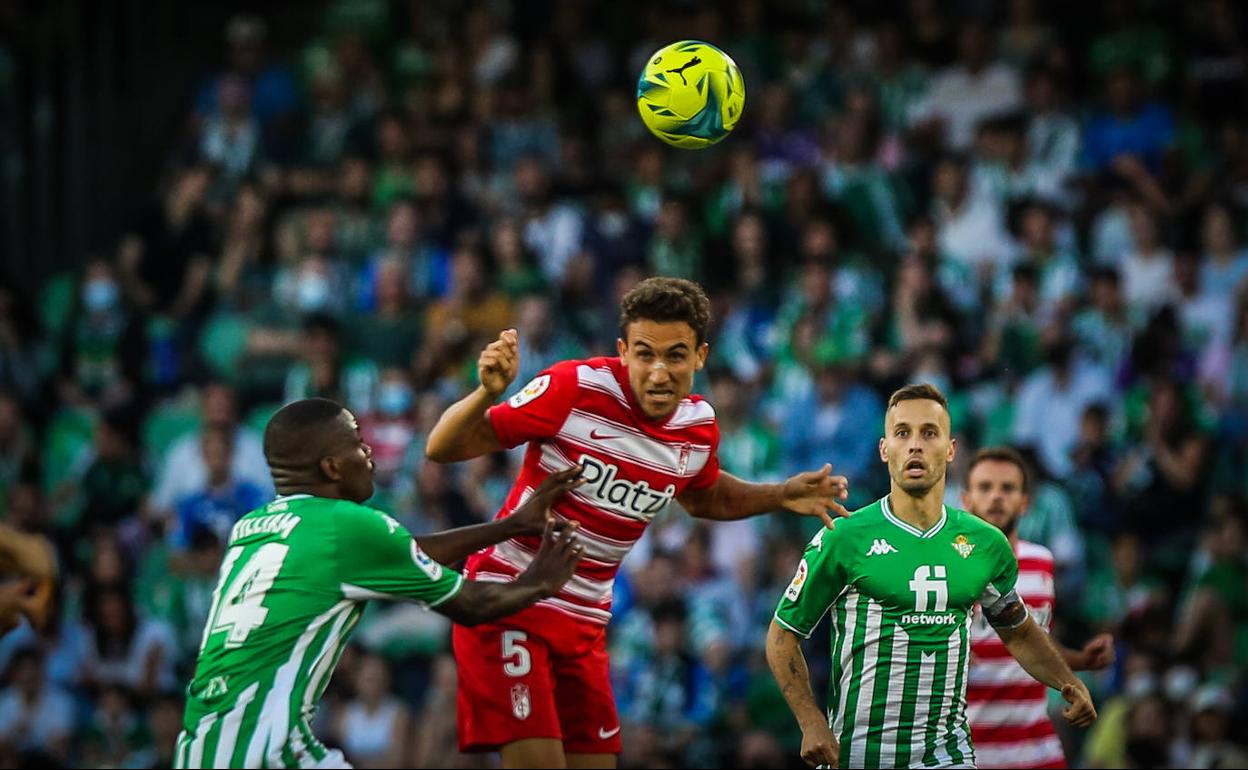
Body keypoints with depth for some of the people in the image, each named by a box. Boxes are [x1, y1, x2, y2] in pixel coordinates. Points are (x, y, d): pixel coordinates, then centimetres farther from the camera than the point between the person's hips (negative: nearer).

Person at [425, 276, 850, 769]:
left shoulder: (699, 427, 1)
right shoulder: (575, 388, -17)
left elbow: (701, 497, 26)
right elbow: (442, 448, -15)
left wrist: (781, 496, 13)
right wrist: (487, 392, -34)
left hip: (585, 625, 6)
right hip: (509, 604, -6)